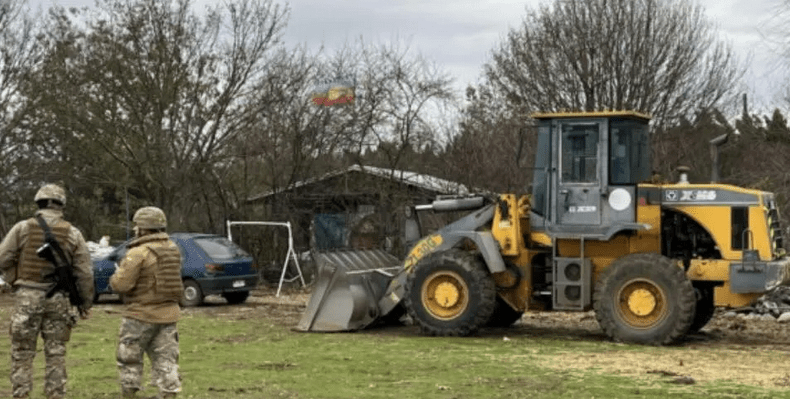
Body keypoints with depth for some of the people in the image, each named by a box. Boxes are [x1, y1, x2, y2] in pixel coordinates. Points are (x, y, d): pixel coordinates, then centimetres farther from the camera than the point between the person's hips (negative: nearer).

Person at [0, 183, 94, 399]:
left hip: (27, 297, -1)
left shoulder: (22, 228, -2)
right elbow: (85, 272, 2)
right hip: (58, 299, 1)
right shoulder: (72, 233, 1)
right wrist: (86, 303, 11)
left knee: (22, 352, 5)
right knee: (56, 353, 8)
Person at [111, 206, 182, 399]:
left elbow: (121, 284, -18)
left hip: (141, 316, -6)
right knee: (166, 360, 7)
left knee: (130, 360, 8)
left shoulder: (138, 253, -16)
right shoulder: (173, 249, 7)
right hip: (168, 315, 6)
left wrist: (115, 278, 3)